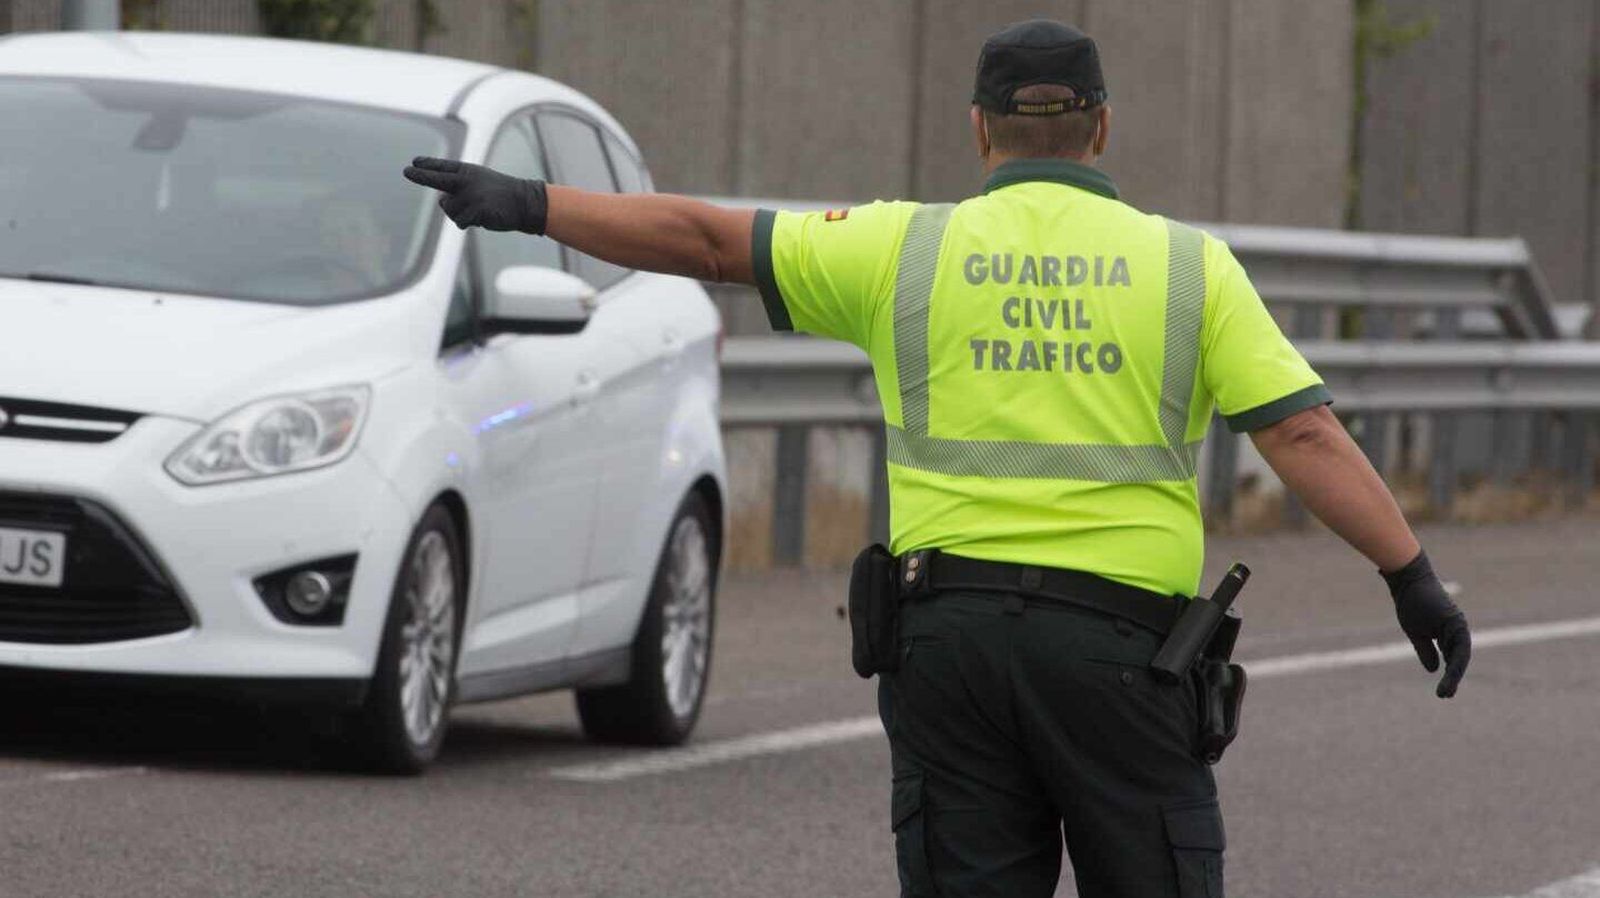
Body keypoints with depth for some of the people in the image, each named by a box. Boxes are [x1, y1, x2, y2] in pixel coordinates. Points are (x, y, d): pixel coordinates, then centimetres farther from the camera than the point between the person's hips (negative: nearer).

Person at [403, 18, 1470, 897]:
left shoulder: (906, 250, 6)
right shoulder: (1189, 265, 3)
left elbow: (705, 240, 9)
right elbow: (1304, 434, -5)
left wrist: (534, 205, 18)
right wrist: (1413, 576, -4)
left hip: (950, 628, 2)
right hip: (1118, 637, -1)